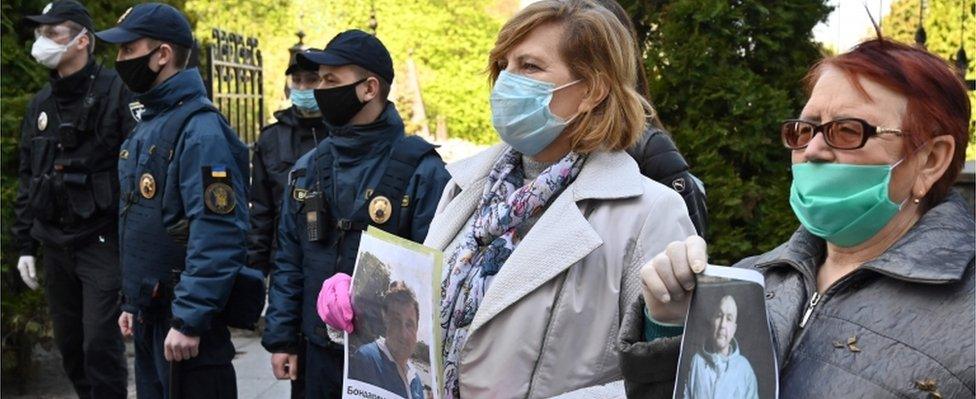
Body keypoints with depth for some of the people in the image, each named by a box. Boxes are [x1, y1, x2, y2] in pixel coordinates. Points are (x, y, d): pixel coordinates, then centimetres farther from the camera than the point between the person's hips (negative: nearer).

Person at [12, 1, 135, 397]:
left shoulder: (116, 92, -8)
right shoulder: (40, 104, 13)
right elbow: (26, 181, 18)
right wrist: (25, 245, 15)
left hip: (102, 241, -6)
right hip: (54, 243, 7)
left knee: (100, 344, -7)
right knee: (70, 345, 11)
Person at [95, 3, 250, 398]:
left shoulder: (200, 130, -17)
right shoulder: (148, 125, 13)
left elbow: (219, 238, -25)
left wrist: (188, 320, -25)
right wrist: (130, 301, 20)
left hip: (184, 321, -9)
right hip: (149, 316, 9)